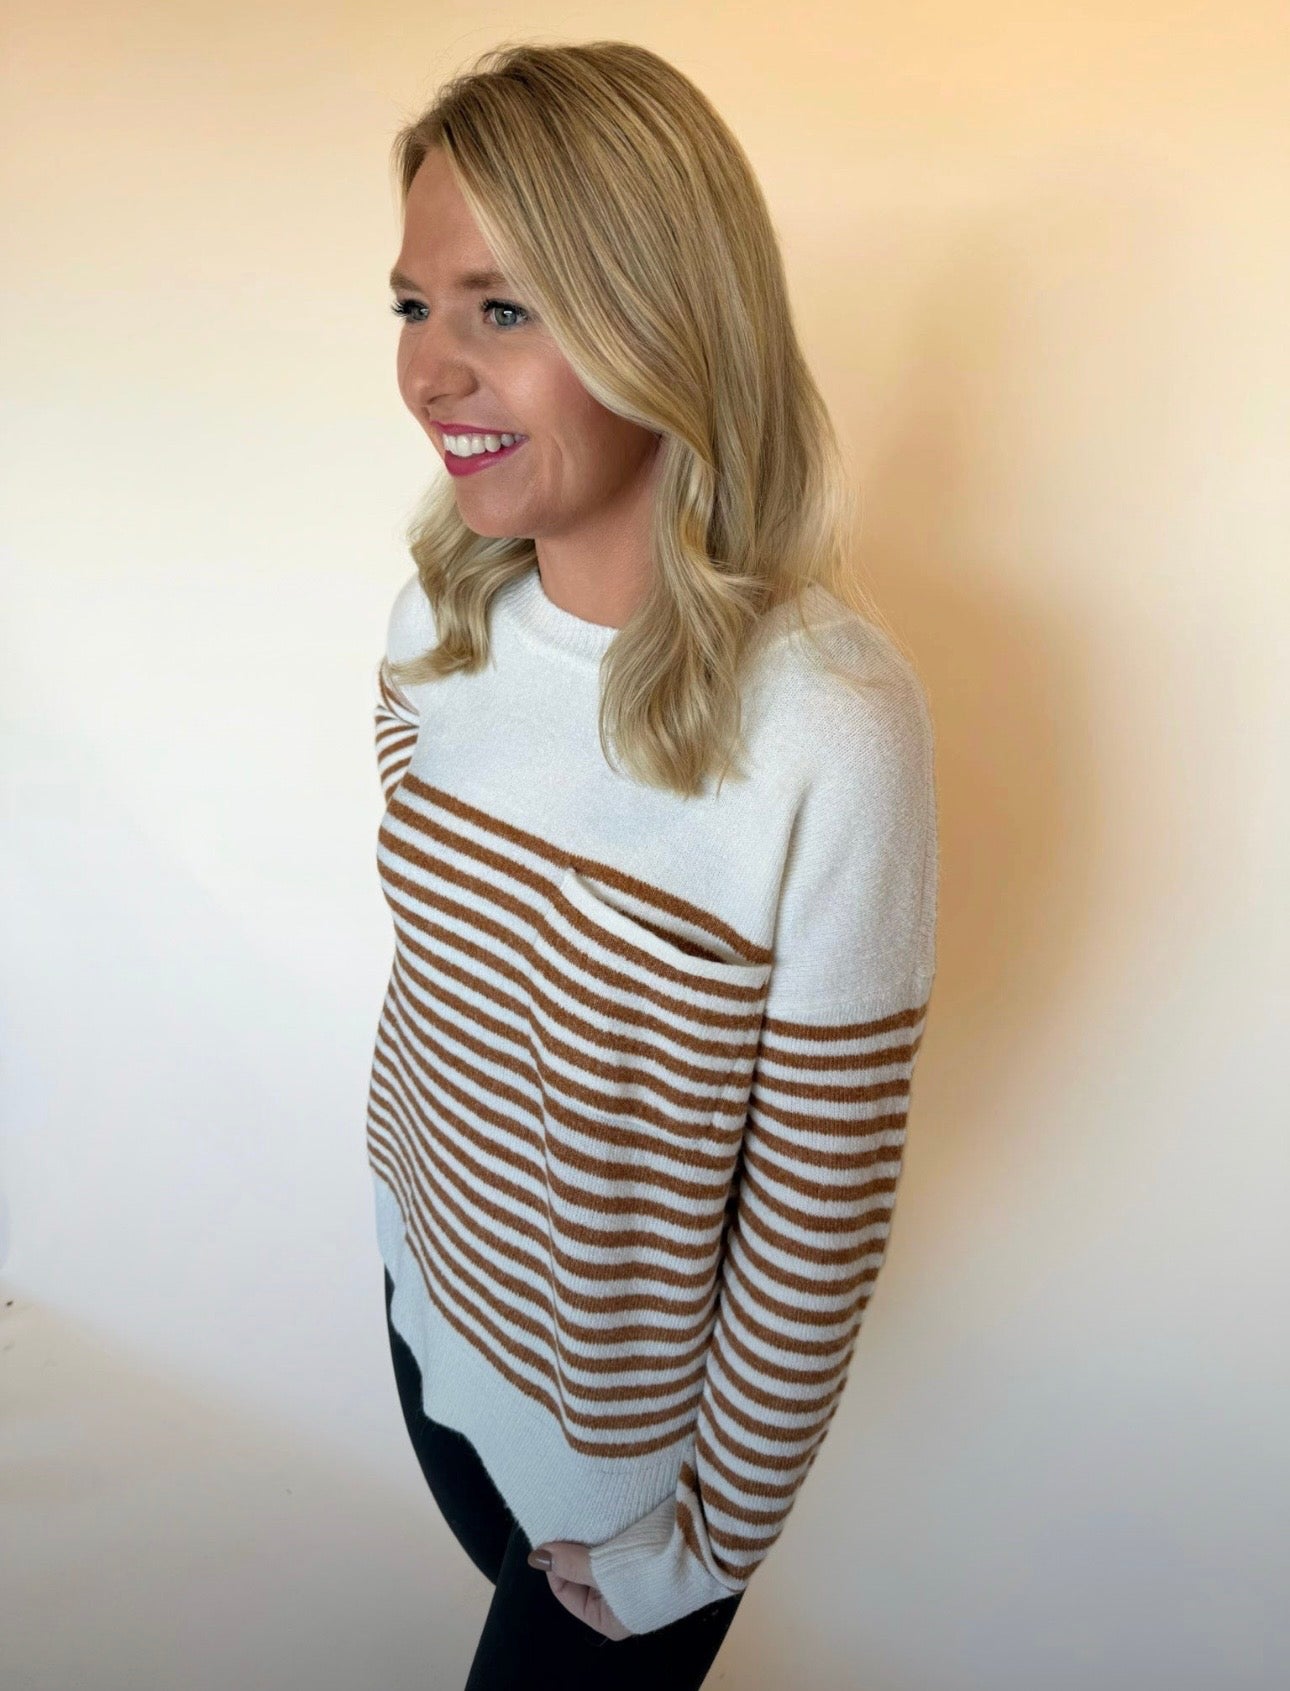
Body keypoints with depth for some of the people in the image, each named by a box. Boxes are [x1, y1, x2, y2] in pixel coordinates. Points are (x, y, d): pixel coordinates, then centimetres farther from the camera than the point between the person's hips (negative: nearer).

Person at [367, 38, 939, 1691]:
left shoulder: (830, 731, -33)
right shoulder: (435, 621, -13)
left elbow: (825, 1207, -22)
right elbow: (429, 980, 1)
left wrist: (717, 1536, -10)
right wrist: (402, 1191, 8)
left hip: (637, 1416, -5)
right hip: (428, 1306, 5)